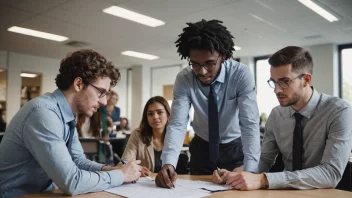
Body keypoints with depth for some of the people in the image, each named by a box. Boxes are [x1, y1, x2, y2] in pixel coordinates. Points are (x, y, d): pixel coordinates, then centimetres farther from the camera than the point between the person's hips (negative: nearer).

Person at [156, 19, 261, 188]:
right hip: (201, 148, 2)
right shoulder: (184, 79, -20)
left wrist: (250, 171, -43)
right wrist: (168, 163, -43)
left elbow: (250, 123, -31)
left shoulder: (241, 74, -25)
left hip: (235, 148, -1)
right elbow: (177, 124, -26)